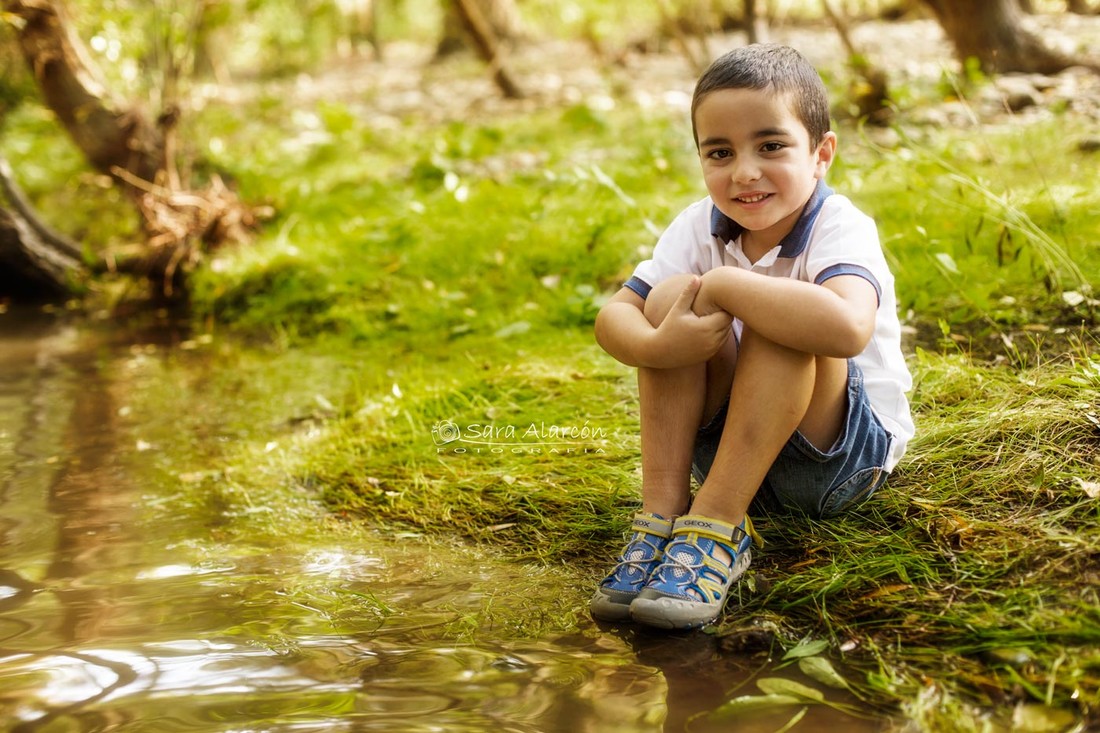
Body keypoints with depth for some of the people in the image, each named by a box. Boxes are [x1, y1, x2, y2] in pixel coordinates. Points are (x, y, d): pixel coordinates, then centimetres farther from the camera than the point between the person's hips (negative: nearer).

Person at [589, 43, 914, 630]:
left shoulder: (840, 228, -21)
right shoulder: (699, 227, -4)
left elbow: (848, 328, -44)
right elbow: (612, 316, -11)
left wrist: (726, 285, -34)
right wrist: (657, 346, -35)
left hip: (846, 453, -5)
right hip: (731, 445, 5)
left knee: (780, 321, -32)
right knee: (671, 297, -19)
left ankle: (717, 528, -29)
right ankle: (662, 516, -21)